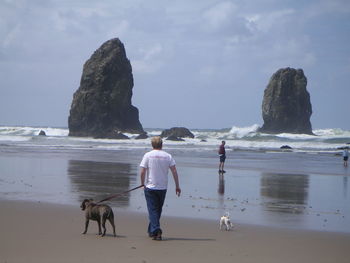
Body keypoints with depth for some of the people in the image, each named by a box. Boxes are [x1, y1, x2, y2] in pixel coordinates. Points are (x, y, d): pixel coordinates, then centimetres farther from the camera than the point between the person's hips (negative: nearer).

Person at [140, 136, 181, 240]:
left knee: (152, 210, -1)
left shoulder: (148, 155, -4)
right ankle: (151, 230, 26)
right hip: (163, 187, 2)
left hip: (150, 187, -2)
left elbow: (142, 172, -7)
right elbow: (174, 171, -3)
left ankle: (156, 231, -17)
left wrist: (143, 184, 8)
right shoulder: (168, 156, 2)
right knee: (158, 209, 16)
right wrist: (177, 186, 2)